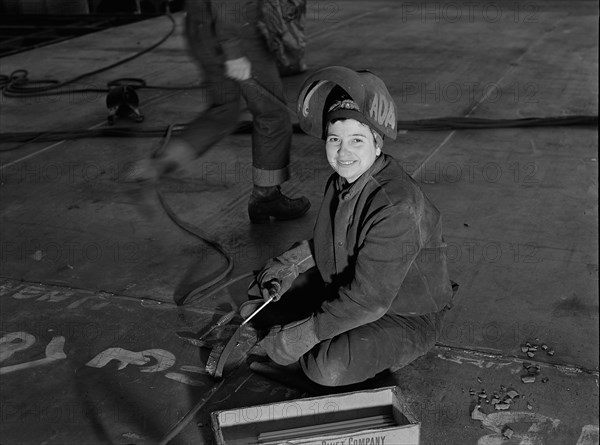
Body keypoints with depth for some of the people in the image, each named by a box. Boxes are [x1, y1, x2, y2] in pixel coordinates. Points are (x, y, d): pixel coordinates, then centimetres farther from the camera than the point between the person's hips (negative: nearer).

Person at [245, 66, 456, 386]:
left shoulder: (397, 209, -33)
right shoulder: (343, 180, -5)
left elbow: (368, 300, -33)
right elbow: (327, 241, 14)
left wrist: (304, 333, -28)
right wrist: (290, 263, -2)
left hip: (405, 319, -8)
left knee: (330, 370, -32)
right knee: (265, 291, 11)